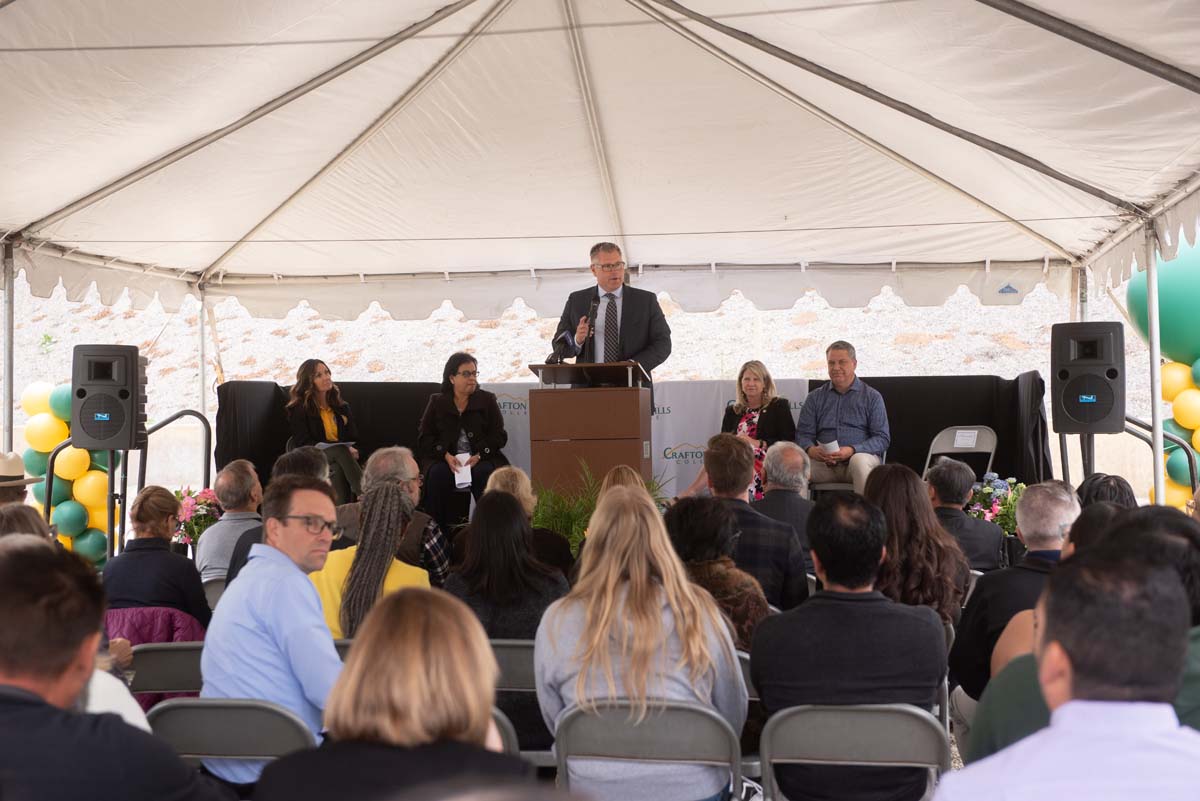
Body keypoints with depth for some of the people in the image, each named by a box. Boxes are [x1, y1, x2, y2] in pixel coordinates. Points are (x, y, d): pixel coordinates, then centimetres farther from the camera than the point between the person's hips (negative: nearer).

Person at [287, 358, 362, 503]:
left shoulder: (342, 407, 20)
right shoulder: (298, 410, 5)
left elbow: (354, 438, 18)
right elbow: (303, 444, -5)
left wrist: (352, 450, -10)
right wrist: (345, 449, -19)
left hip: (342, 456, 4)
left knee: (338, 469, -35)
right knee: (341, 451, -36)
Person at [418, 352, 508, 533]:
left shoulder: (487, 400, 9)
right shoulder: (437, 402, 11)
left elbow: (499, 435, 3)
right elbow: (426, 437, 5)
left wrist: (479, 455, -14)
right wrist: (446, 455, -14)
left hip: (481, 458, 0)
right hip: (445, 458, 0)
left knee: (485, 473, -33)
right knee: (437, 474, -32)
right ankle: (438, 530, -23)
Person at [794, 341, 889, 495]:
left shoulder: (872, 396, 11)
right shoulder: (815, 398, 19)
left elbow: (883, 439, 3)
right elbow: (803, 434, 12)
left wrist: (852, 450, -16)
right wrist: (810, 449, -14)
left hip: (861, 455, -1)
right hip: (823, 462, 1)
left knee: (860, 461, -38)